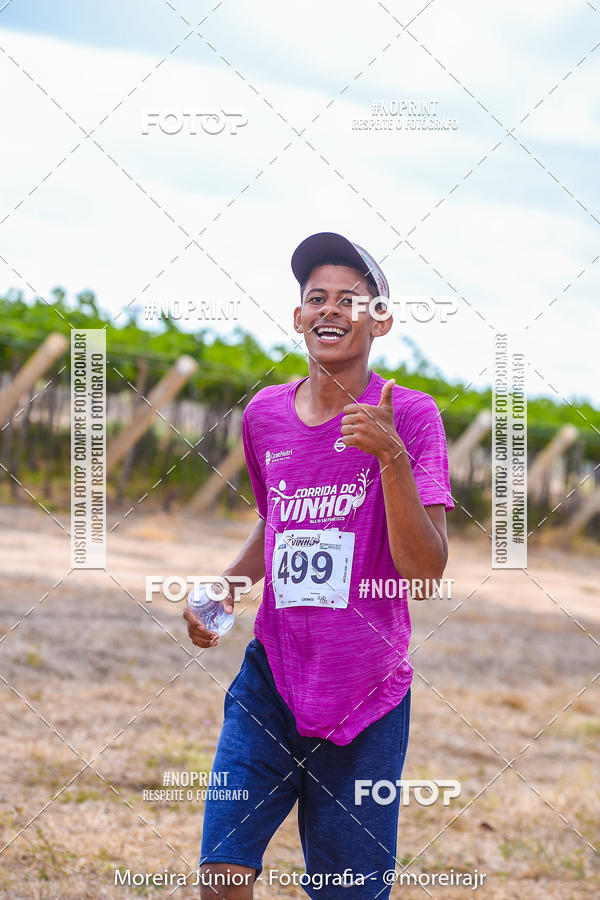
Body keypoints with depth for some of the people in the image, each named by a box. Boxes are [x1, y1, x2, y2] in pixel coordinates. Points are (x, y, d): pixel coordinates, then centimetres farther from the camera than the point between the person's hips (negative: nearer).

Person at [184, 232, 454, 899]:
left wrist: (393, 457, -26)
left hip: (367, 696, -3)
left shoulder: (409, 414, -7)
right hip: (272, 677, 3)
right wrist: (227, 583, 7)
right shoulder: (265, 415, 6)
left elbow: (426, 569, -15)